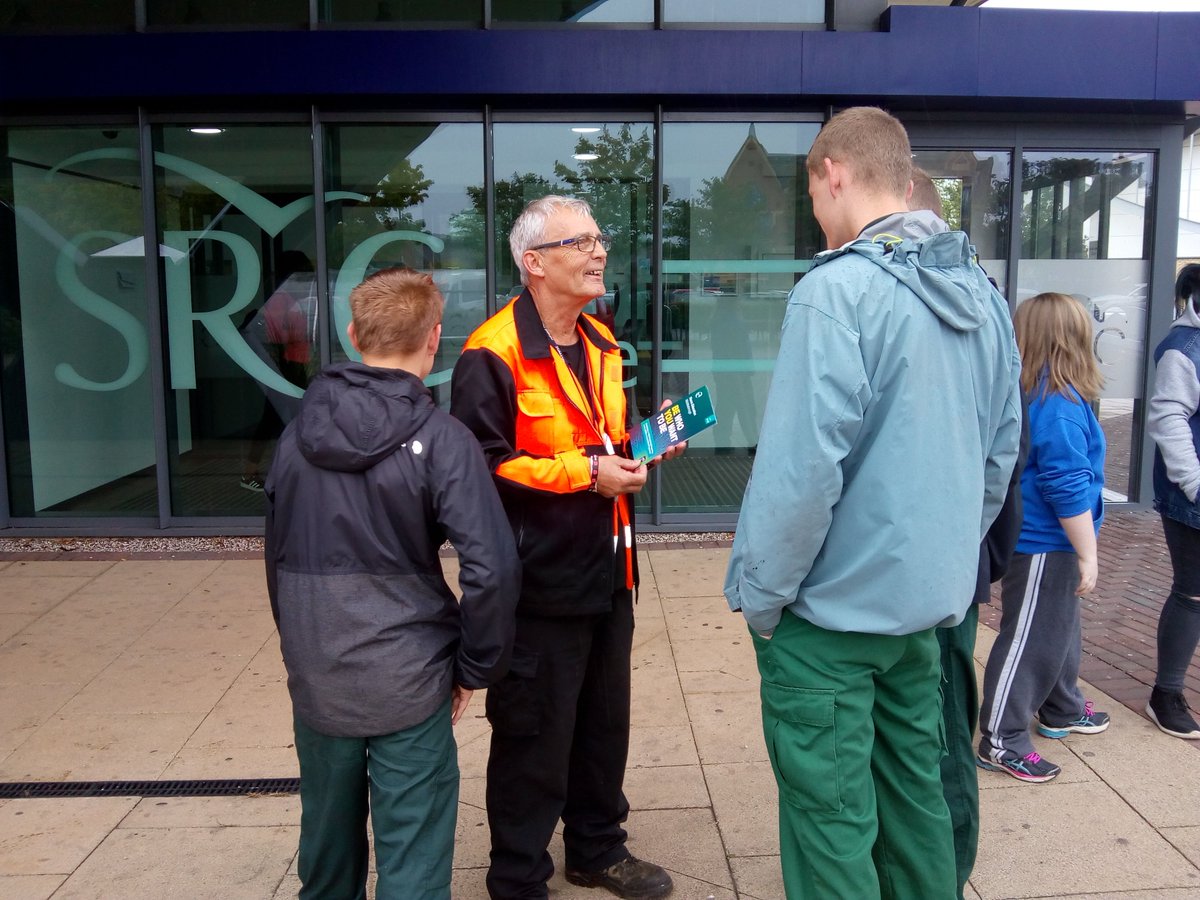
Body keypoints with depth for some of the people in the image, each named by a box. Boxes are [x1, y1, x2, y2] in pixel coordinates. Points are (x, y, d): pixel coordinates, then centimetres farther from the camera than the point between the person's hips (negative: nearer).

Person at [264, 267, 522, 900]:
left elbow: (278, 556, 11)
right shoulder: (439, 439, -14)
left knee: (327, 847, 23)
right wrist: (474, 668, -5)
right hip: (408, 684, -5)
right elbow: (491, 568, -19)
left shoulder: (298, 434, 2)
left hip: (315, 683, 5)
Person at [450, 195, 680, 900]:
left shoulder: (601, 344, 12)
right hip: (540, 582, -8)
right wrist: (585, 473, -21)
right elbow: (483, 465, -22)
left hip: (606, 574, 8)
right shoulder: (492, 355, -17)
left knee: (605, 722, 20)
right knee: (534, 739, 5)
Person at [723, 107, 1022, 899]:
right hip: (928, 600, 8)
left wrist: (761, 593, -10)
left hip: (834, 605, -7)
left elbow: (803, 468, -22)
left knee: (830, 815, 7)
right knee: (914, 790, 21)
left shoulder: (838, 290, -19)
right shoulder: (981, 293, 6)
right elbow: (1001, 453, 12)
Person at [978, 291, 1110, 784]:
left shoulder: (1032, 392, 5)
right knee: (1029, 638, 0)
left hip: (1046, 541, 10)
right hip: (1043, 544, -10)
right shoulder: (1060, 403, -23)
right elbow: (1068, 486, -23)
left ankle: (1062, 711, 43)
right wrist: (1087, 555, -15)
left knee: (1059, 627, 24)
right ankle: (1000, 742, 11)